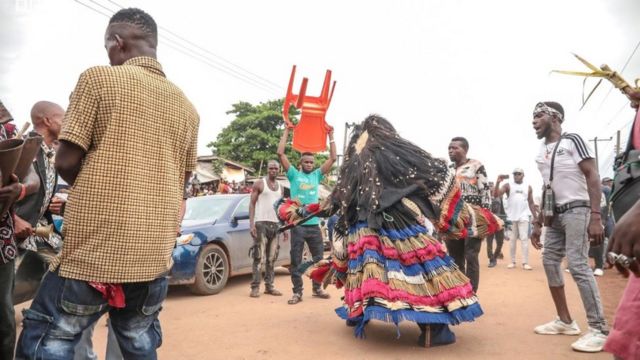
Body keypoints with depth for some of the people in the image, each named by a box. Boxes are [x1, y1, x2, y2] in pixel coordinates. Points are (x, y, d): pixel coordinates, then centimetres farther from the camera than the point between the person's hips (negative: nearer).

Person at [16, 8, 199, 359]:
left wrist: (93, 189, 13)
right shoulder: (185, 107, 11)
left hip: (94, 250, -5)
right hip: (154, 256, 5)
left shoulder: (99, 78, -4)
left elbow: (66, 162, -6)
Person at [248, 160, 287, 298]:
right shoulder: (259, 184, 1)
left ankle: (269, 286, 11)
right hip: (261, 223, -5)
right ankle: (255, 287, -4)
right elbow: (252, 204, -2)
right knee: (259, 257, -7)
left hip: (275, 224, 5)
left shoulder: (280, 187, 17)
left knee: (271, 258, 6)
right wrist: (252, 224, -13)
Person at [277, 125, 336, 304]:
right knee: (296, 260, 1)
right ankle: (297, 292, 9)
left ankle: (317, 288, 26)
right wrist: (286, 132, -1)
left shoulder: (317, 175, 12)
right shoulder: (294, 175, 3)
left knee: (319, 258, 11)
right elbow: (280, 153, -5)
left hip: (314, 225, 4)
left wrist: (330, 136, 10)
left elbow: (333, 158, 10)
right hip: (298, 225, -3)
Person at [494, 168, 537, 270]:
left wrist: (535, 217, 7)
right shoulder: (508, 185, 1)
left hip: (523, 216, 1)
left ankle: (525, 263, -6)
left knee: (524, 239, -5)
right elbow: (496, 194, -13)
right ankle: (512, 262, 11)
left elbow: (531, 203, 13)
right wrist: (498, 182, -27)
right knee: (513, 240, 5)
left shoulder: (528, 187, 9)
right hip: (511, 217, -1)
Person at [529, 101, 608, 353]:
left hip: (576, 210, -8)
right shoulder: (541, 152, 15)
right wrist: (538, 223, 18)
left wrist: (595, 217, -22)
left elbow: (593, 177, -12)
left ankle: (599, 329, -8)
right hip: (556, 214, 8)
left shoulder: (572, 141, -6)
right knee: (550, 261, 8)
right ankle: (565, 321, 19)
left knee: (577, 265, -15)